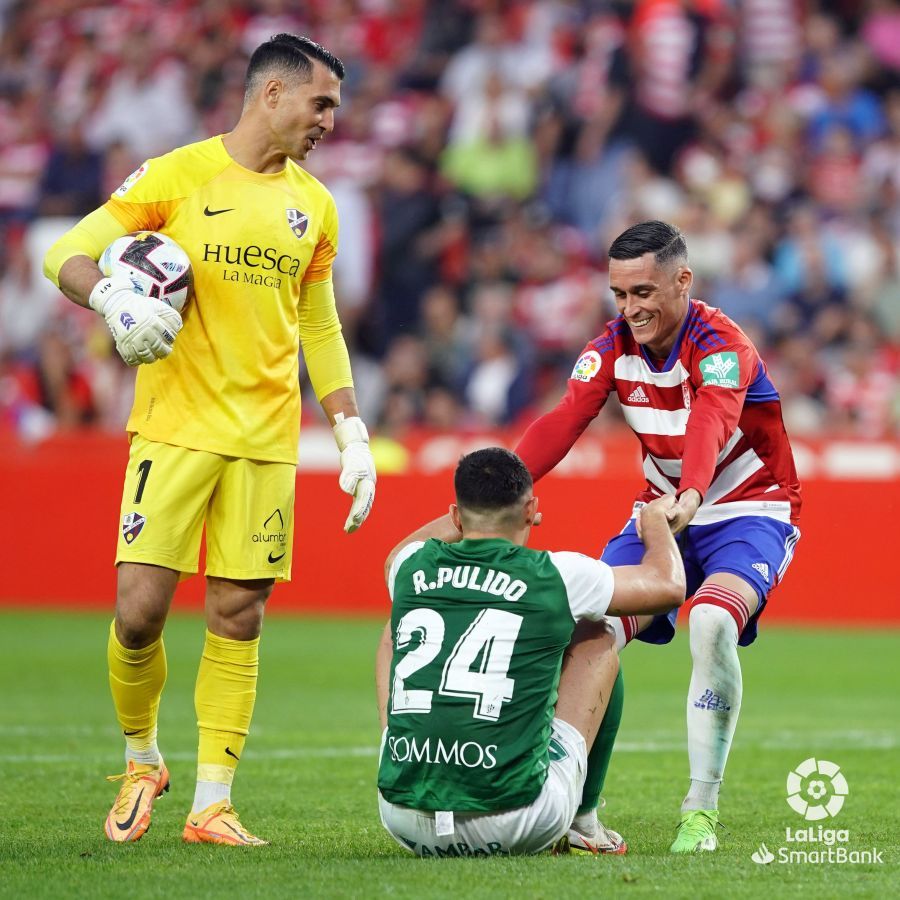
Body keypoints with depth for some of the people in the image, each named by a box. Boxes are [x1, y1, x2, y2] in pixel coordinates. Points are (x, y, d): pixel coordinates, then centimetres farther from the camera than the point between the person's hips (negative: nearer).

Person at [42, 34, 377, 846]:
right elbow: (67, 254, -4)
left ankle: (213, 803, 6)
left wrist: (353, 437, 12)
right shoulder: (177, 177, -2)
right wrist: (112, 296, -25)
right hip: (174, 431, -4)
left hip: (266, 441, 4)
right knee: (139, 611, -8)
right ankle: (141, 761, 17)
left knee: (238, 621, 1)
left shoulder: (313, 206, 13)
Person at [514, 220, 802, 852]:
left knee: (713, 624, -33)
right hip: (662, 510, 6)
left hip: (750, 511, -6)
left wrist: (690, 496, -64)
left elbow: (710, 422, -43)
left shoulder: (721, 344, -22)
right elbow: (563, 422, -19)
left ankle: (702, 812, -22)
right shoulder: (614, 347, -4)